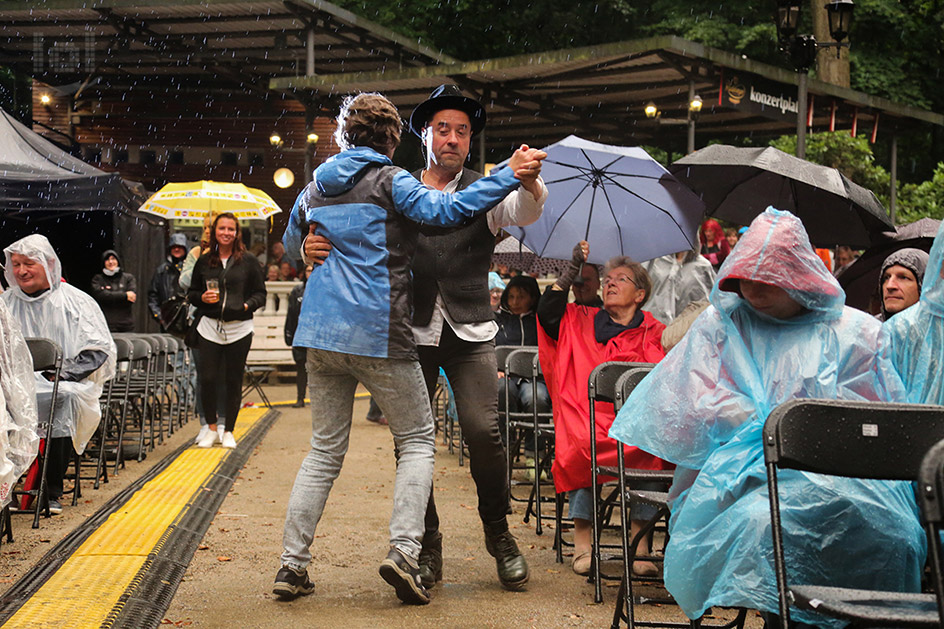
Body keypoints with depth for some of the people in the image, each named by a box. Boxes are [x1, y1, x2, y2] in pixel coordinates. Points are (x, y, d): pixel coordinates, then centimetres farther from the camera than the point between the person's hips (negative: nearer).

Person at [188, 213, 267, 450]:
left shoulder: (248, 261, 5)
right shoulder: (203, 262, 10)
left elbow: (260, 294, 7)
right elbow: (192, 293, 16)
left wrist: (247, 305, -12)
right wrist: (202, 298, -5)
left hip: (239, 328, -1)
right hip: (210, 326, 1)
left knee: (233, 381, 3)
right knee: (207, 378, -7)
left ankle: (228, 431, 15)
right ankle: (211, 428, 12)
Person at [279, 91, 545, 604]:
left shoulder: (316, 186, 15)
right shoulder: (389, 180, -4)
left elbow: (291, 245, 29)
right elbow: (441, 209, -19)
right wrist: (510, 174, -16)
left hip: (321, 331, 6)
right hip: (377, 331, -6)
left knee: (325, 449, 13)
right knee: (416, 440, 7)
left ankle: (292, 564, 8)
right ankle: (403, 550, -10)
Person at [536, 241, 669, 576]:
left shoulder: (654, 332, 17)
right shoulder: (582, 321, 20)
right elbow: (547, 312, 3)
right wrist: (573, 269, 1)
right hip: (587, 417, 0)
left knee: (646, 446, -33)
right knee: (582, 444, -33)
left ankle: (639, 543, -29)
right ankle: (582, 543, -27)